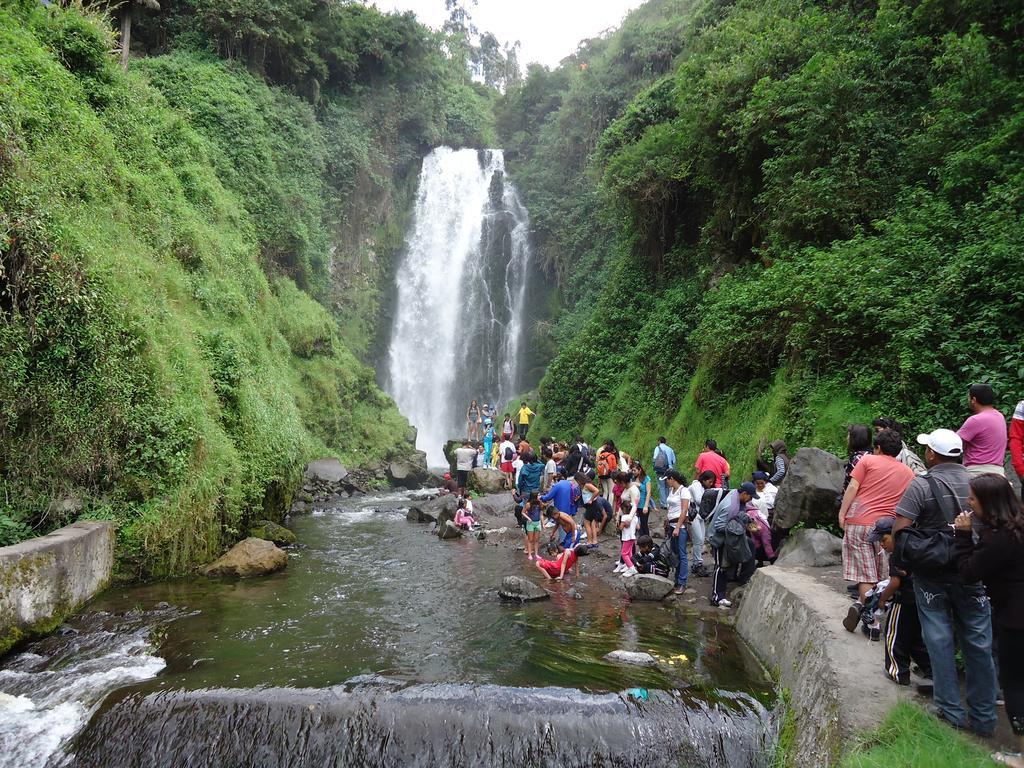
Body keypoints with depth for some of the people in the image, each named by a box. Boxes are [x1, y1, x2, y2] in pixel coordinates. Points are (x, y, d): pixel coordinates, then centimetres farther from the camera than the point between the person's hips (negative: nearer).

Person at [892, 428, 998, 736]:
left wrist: (906, 560, 0)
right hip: (972, 573, 3)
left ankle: (952, 710, 13)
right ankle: (984, 716, 19)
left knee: (939, 640, 7)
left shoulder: (921, 485, -13)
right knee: (978, 643, 11)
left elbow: (899, 531, -16)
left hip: (932, 575, -3)